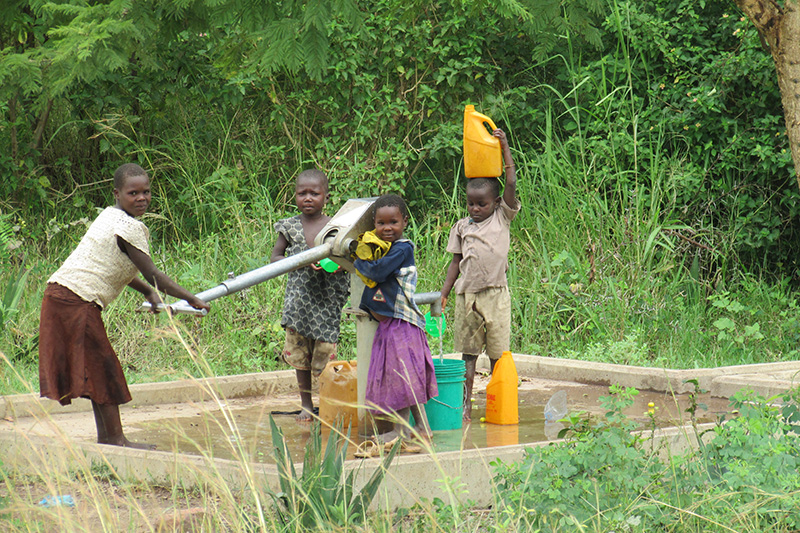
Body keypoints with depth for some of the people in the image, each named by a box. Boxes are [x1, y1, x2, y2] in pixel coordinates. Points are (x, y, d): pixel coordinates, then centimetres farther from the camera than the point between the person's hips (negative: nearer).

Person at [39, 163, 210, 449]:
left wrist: (149, 292, 20)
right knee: (104, 368, -4)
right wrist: (191, 299, -5)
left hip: (59, 293, 9)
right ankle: (116, 438, -1)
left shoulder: (109, 216, 17)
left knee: (98, 369, 14)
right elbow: (150, 273, -12)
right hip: (78, 301, -9)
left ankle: (105, 436, 18)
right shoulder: (131, 227, -12)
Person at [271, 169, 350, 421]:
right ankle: (306, 404, 20)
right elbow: (275, 257, 3)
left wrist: (340, 265, -16)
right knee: (299, 352, 7)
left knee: (325, 353, -4)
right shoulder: (290, 226, 3)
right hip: (299, 295, 2)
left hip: (328, 298, -2)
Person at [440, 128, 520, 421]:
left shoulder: (502, 218, 5)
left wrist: (504, 147, -2)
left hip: (495, 293, -2)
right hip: (468, 294, 2)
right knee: (468, 352, 5)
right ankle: (465, 406, 7)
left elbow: (511, 183, -4)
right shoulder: (462, 227, 11)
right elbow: (456, 262, 14)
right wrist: (443, 293, 8)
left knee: (497, 352, 1)